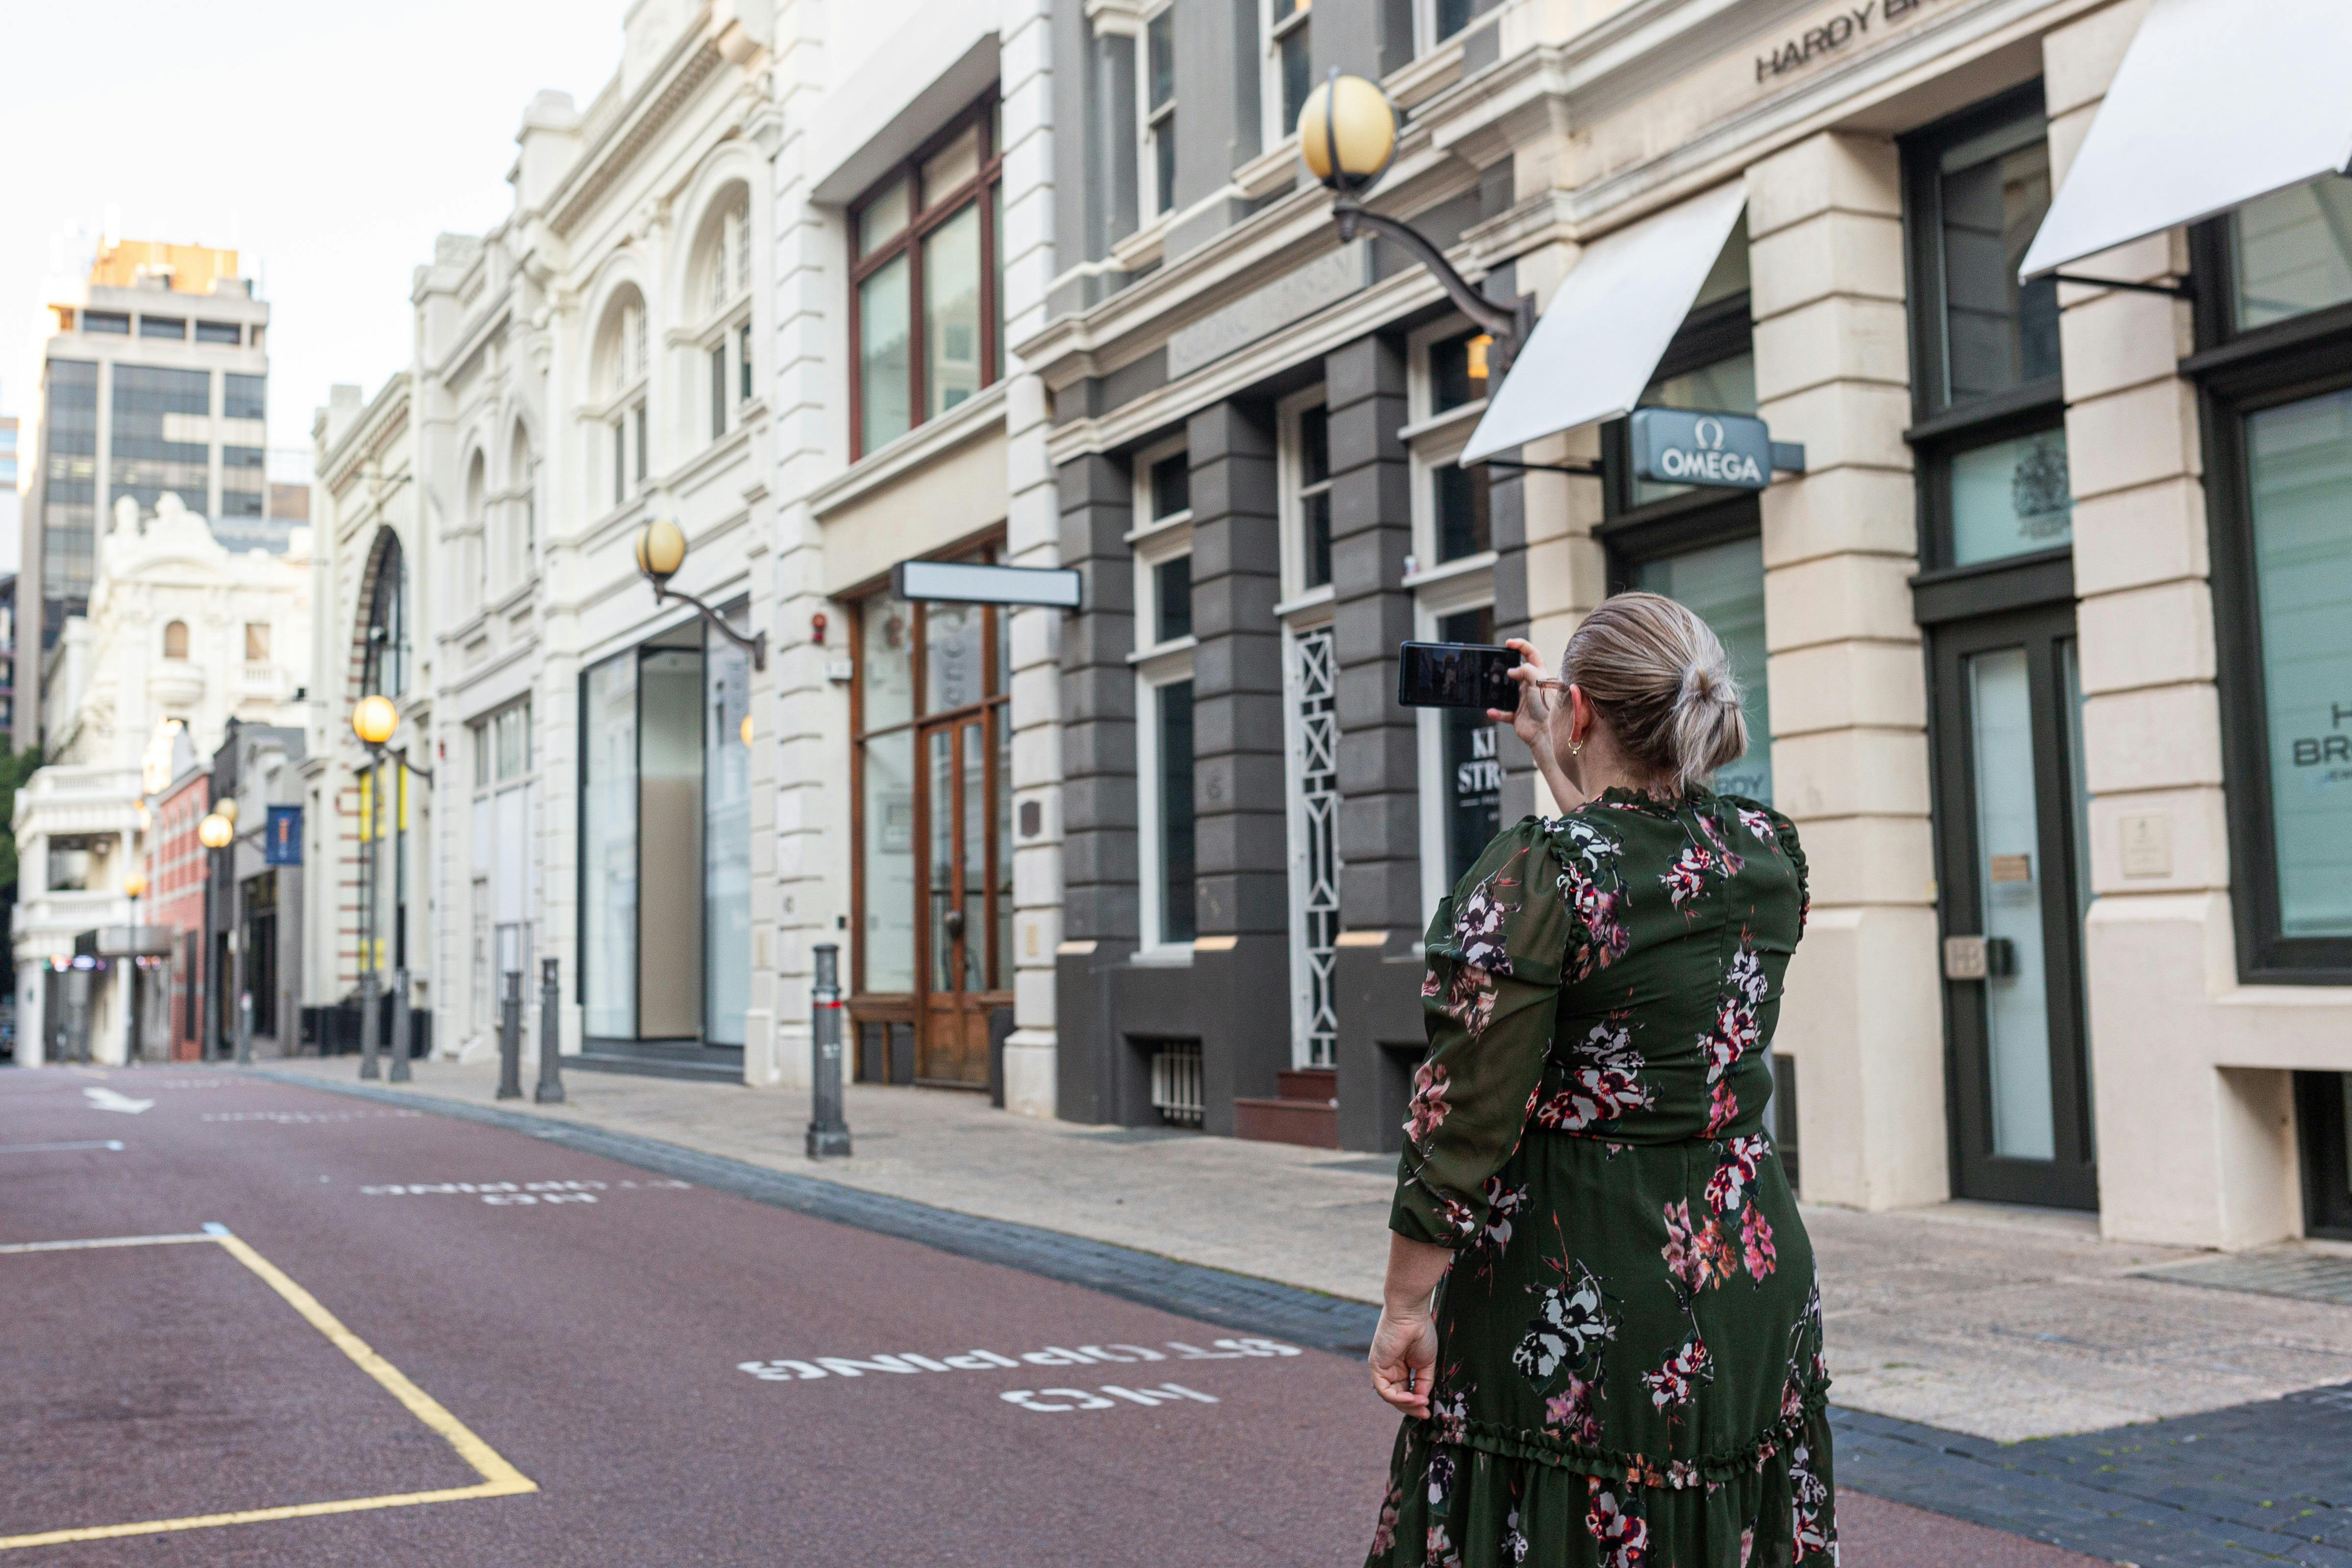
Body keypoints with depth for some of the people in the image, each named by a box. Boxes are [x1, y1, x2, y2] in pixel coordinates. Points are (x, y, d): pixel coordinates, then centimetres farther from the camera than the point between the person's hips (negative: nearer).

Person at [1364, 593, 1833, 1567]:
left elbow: (1464, 1121, -16)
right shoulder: (1772, 855, 2)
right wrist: (1559, 760, 30)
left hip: (1576, 1291, -6)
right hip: (1755, 1294, 6)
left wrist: (1407, 1305, -7)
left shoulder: (1535, 875, -16)